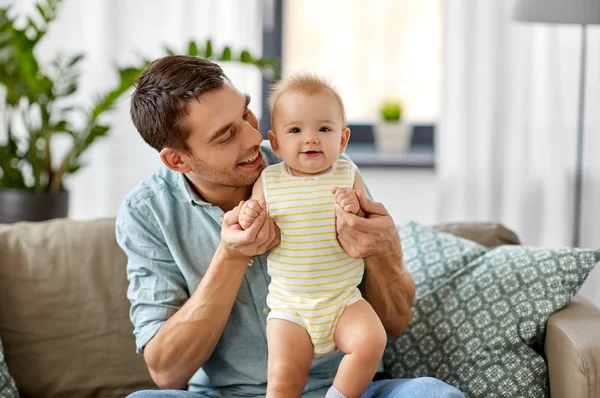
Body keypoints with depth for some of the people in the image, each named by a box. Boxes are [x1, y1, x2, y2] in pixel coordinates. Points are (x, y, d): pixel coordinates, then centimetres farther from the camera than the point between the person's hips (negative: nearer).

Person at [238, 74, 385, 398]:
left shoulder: (348, 176, -1)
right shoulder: (268, 182, -2)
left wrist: (354, 212, -21)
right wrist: (250, 222, -20)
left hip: (343, 299, 1)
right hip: (289, 307, -1)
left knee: (371, 341, -22)